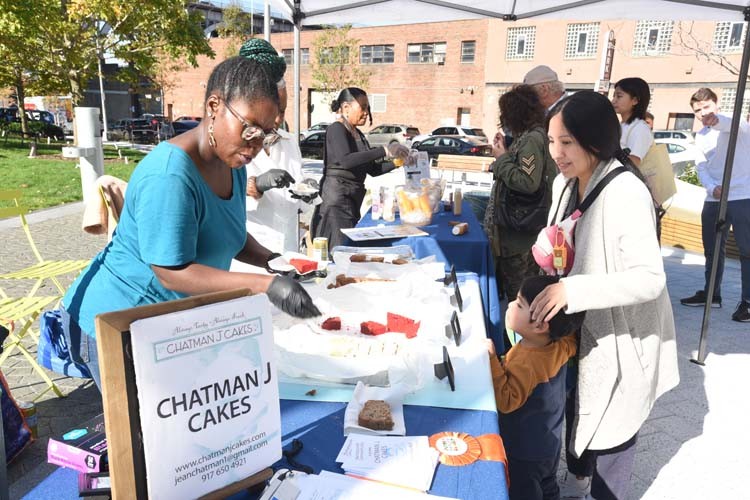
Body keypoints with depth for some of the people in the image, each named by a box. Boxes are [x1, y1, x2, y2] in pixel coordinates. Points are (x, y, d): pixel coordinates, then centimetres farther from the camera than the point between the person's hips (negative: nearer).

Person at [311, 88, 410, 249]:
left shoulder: (358, 134, 18)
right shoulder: (336, 129, -8)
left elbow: (373, 169, 19)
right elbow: (345, 160, -26)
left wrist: (398, 162, 2)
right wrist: (385, 151, -27)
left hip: (353, 200, 8)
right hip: (336, 200, -8)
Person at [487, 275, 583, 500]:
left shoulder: (524, 364, -37)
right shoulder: (563, 345, -15)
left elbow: (506, 402, -35)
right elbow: (572, 331, 6)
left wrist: (491, 360, -40)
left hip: (524, 455, -7)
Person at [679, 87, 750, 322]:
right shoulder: (700, 137, 13)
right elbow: (701, 167, 7)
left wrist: (717, 120, -54)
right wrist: (712, 188, -14)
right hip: (713, 199, 7)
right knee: (712, 250, 13)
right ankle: (711, 294, 26)